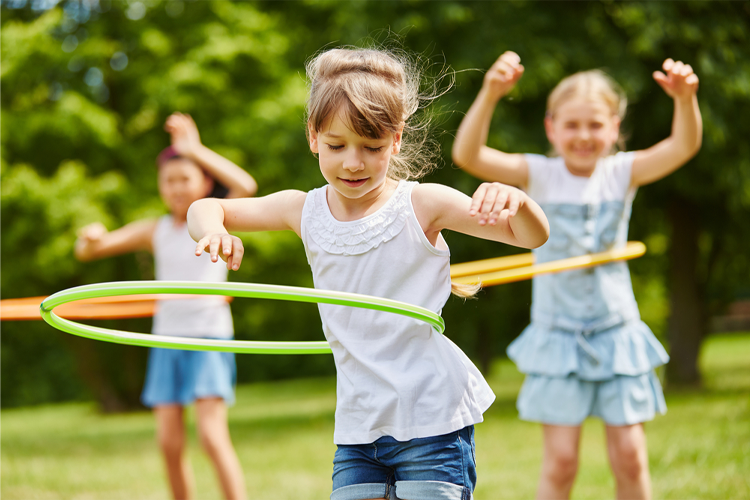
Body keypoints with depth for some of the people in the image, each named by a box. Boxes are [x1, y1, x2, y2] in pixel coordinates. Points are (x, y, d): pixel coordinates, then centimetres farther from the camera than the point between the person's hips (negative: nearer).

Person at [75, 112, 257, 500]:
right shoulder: (155, 231, 8)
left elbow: (246, 186, -23)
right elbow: (87, 251, 9)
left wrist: (195, 150, -17)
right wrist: (91, 238, -16)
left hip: (209, 336, -5)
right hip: (167, 337, 5)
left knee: (212, 435, -14)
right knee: (169, 442, 3)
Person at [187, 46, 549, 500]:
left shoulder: (421, 205, -7)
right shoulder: (306, 211, 4)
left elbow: (532, 237, -7)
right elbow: (205, 209, 15)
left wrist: (516, 200, -31)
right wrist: (213, 229, -10)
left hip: (432, 417, -4)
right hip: (358, 425, 4)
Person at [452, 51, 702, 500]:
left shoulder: (622, 173, -1)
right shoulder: (540, 176, -5)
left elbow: (684, 146, -16)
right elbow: (468, 155, -18)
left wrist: (686, 99, -37)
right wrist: (490, 94, -34)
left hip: (618, 332, 1)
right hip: (559, 334, -1)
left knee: (630, 457, 3)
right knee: (561, 461, -2)